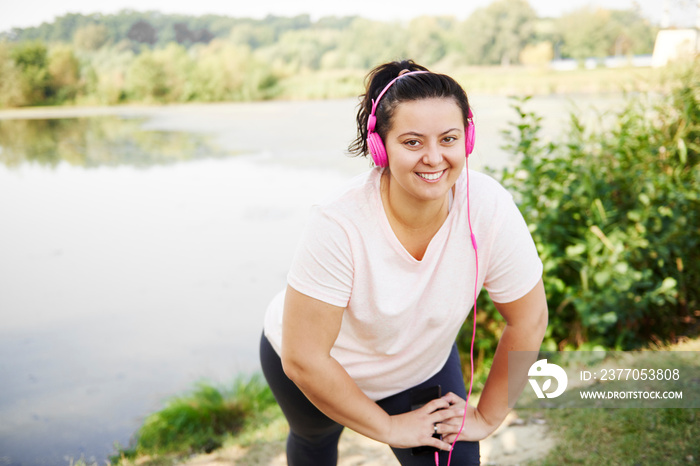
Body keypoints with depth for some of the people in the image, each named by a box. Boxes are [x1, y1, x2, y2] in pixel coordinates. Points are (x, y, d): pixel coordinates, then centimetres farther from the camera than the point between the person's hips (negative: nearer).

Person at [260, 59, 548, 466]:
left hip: (420, 366, 1)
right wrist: (389, 427, -19)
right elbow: (303, 360, -31)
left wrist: (488, 417, -9)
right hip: (318, 375, -1)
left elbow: (528, 321, -16)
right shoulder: (338, 225, -38)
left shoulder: (491, 209, -31)